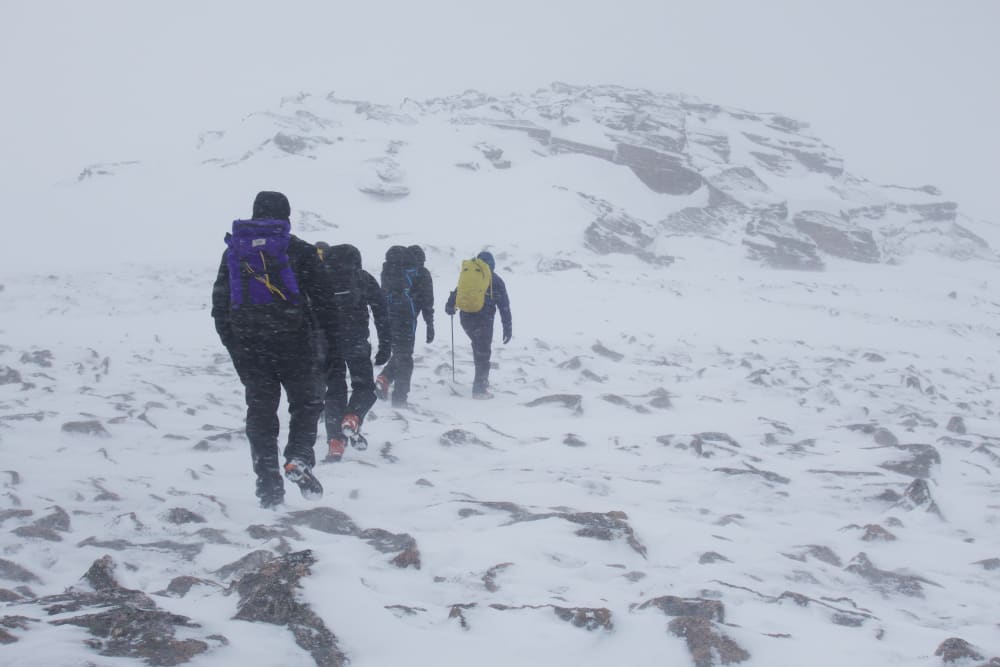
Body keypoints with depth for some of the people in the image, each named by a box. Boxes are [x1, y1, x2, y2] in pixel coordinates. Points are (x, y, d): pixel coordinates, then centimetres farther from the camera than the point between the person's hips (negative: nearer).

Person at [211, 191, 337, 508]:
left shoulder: (234, 251, 10)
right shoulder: (298, 250, -2)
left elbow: (220, 301, 13)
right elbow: (320, 295, -6)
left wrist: (231, 343, 18)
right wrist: (332, 334, 1)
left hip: (247, 343, 3)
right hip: (292, 339, -3)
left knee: (260, 410, 8)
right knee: (305, 401, 9)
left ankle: (269, 484, 5)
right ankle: (299, 458, -14)